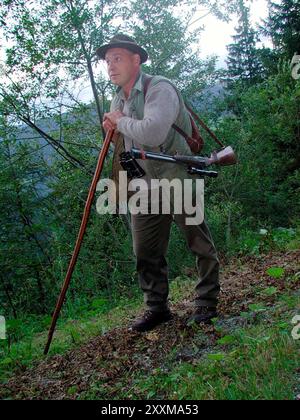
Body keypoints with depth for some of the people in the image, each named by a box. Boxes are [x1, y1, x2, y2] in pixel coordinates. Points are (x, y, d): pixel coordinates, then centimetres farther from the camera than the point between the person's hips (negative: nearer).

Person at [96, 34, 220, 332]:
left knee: (198, 241, 3)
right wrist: (113, 130, -2)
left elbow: (153, 132, -35)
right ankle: (157, 308, 20)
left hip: (179, 176, -7)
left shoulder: (159, 88, -17)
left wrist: (121, 121, -17)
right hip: (147, 182, 8)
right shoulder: (118, 100, 11)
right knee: (145, 249, 8)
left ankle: (206, 303, 18)